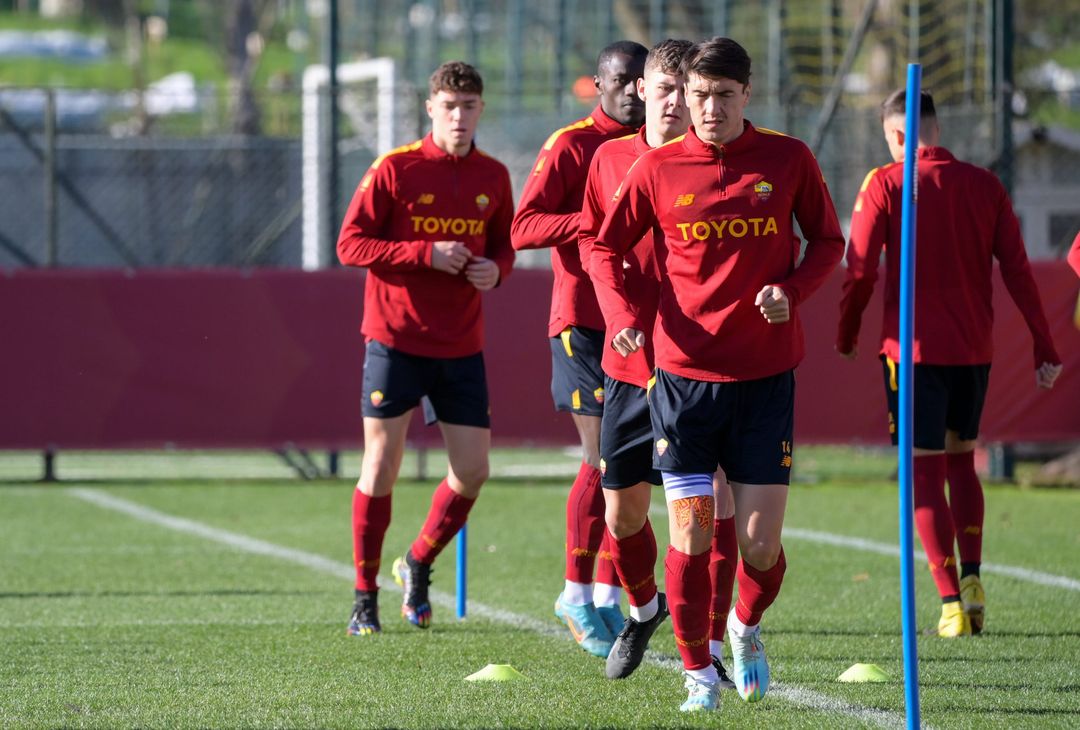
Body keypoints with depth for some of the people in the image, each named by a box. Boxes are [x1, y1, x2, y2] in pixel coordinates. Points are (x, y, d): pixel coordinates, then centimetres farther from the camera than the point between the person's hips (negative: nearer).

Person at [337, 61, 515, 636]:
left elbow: (504, 243, 18)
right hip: (395, 340, -4)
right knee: (381, 467, -2)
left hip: (461, 346, 4)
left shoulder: (493, 178, 6)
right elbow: (350, 244, -9)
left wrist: (496, 269, -6)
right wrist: (426, 254, -18)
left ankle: (418, 564, 25)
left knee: (472, 471, 0)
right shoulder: (395, 170, -7)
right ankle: (365, 596, 11)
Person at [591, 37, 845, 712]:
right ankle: (699, 674, 11)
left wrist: (792, 290, -9)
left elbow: (829, 241, 11)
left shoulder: (789, 160, 2)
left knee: (761, 545, -2)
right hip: (684, 372, 0)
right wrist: (623, 314, -9)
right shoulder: (658, 168, 1)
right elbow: (606, 247, 10)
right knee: (690, 539, -4)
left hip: (766, 376, 0)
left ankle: (747, 629, 30)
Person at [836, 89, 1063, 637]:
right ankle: (970, 578, 12)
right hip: (975, 347, 4)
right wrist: (1044, 349, 5)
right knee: (961, 460, 22)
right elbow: (1018, 271, 2)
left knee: (925, 473, 0)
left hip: (914, 346, -4)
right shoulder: (983, 185, 3)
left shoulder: (885, 185, -6)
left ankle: (951, 603, -7)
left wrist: (846, 337, 7)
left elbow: (861, 270, -8)